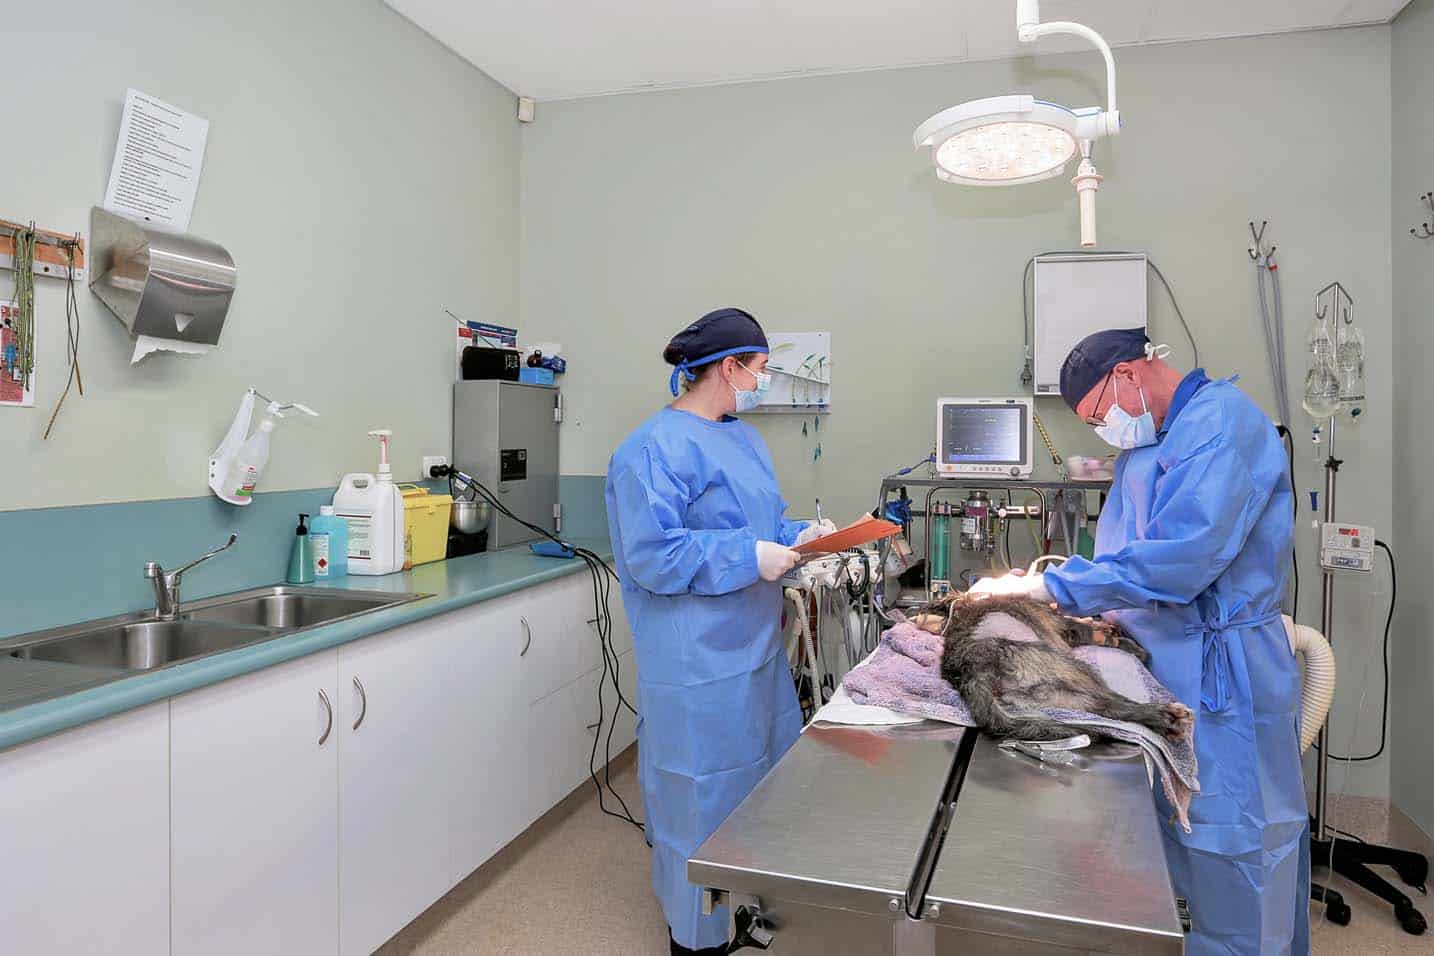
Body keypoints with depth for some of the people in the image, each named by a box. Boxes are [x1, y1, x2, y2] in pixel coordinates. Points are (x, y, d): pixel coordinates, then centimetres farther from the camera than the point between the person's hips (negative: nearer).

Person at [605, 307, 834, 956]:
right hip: (699, 664, -10)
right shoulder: (656, 450, -17)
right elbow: (651, 556, -23)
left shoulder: (741, 437, 13)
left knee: (766, 779, 21)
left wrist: (797, 537, 3)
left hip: (753, 647, 10)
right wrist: (749, 557, -22)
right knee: (705, 796, 4)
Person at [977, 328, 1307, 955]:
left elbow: (1178, 558, -27)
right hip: (1160, 663, 9)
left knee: (1229, 848, 3)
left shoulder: (1222, 420, -17)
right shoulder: (1146, 443, 13)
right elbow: (1122, 555, 20)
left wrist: (1050, 587, -20)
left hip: (1220, 674, -9)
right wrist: (1058, 583, 2)